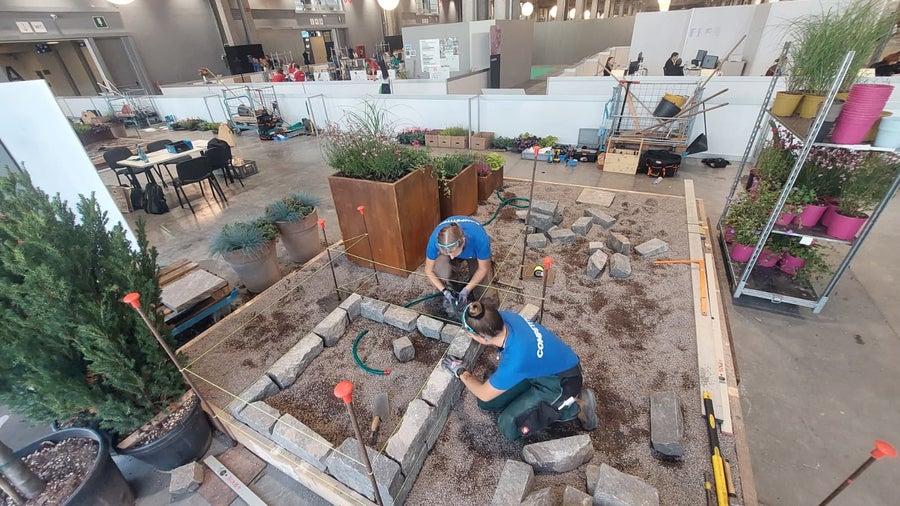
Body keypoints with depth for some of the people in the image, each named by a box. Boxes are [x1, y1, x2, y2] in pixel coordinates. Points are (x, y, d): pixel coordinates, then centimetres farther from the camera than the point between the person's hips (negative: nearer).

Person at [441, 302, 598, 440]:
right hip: (545, 365, 7)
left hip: (562, 381, -7)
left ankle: (575, 405, 0)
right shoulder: (503, 317, -23)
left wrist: (460, 371, -6)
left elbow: (484, 394, -19)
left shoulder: (515, 360, -40)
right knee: (487, 403, 3)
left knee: (509, 425, -13)